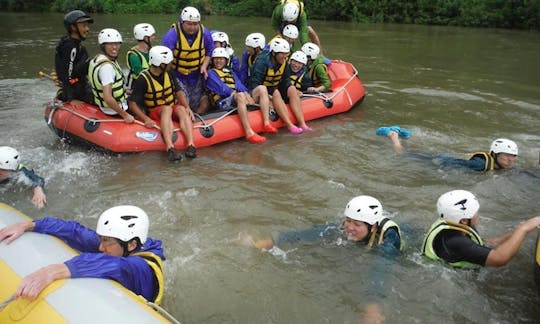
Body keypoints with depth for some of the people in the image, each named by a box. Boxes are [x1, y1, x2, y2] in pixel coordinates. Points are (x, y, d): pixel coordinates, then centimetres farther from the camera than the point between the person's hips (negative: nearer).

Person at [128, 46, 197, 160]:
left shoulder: (169, 74, 5)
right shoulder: (143, 80, -11)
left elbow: (179, 91, 1)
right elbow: (132, 103, -14)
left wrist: (187, 107, -17)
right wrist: (146, 119, -28)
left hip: (174, 109, 4)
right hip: (155, 113, -4)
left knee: (181, 109, -29)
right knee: (167, 108, -36)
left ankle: (191, 144, -47)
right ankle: (170, 147, -52)